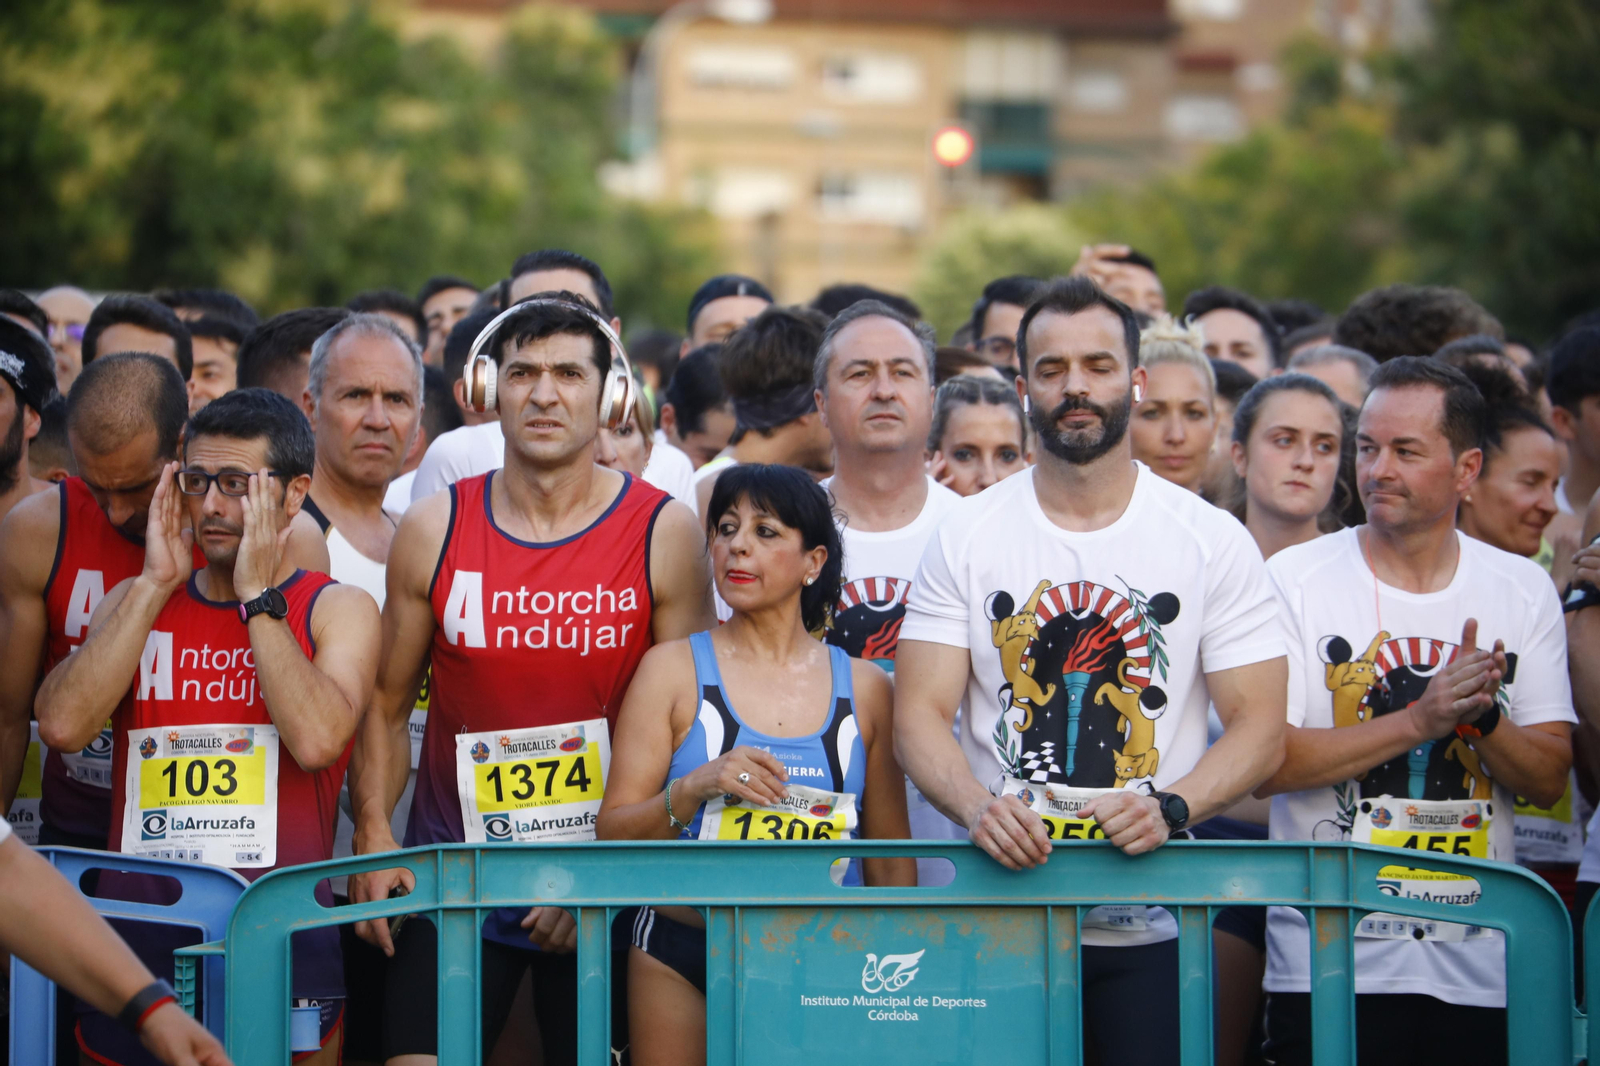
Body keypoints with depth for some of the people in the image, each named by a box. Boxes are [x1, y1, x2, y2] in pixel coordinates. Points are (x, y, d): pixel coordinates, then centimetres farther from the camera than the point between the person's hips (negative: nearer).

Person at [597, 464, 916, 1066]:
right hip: (684, 960, -1)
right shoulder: (673, 669, 4)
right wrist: (693, 789, -16)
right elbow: (613, 835, 1)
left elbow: (891, 863, 13)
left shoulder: (864, 688, 8)